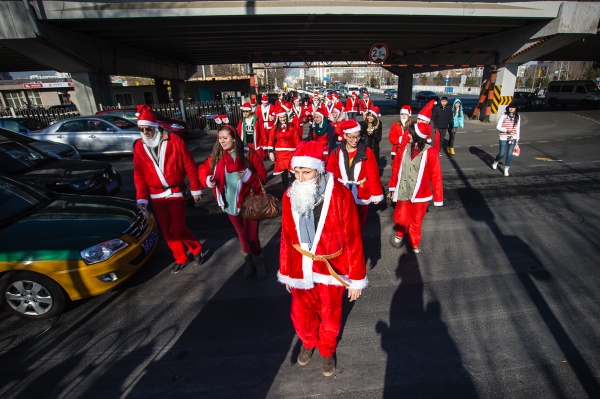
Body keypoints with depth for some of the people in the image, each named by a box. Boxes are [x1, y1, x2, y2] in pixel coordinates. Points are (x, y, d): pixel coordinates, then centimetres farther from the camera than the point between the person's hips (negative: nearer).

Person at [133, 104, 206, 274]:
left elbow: (190, 166, -6)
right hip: (156, 196, 5)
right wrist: (141, 198, -5)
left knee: (177, 229, -7)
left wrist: (196, 189, -4)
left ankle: (198, 250, 19)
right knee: (167, 231, 10)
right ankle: (181, 259, 29)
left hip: (176, 193, -4)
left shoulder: (174, 141, -11)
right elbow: (139, 174, 3)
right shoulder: (138, 146, 0)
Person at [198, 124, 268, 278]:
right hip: (230, 203, 4)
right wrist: (208, 179, -10)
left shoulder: (248, 153, -11)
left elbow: (262, 175, -9)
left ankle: (258, 259, 30)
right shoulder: (216, 156, -2)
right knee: (242, 234, 20)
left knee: (252, 235, 1)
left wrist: (248, 176, -27)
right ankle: (248, 258, 44)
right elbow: (203, 169, 11)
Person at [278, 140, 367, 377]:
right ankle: (308, 343, 56)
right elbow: (286, 238, 1)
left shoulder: (340, 196, -20)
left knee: (330, 317, 19)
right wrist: (285, 272, 9)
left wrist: (357, 278, -8)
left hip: (331, 270, -2)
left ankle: (328, 351, 52)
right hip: (300, 270, 3)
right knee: (300, 316, 20)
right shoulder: (290, 197, -8)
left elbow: (353, 240, -13)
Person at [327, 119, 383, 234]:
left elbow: (373, 175, -6)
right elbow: (331, 175, -1)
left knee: (359, 224, 16)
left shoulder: (367, 152, -8)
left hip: (361, 195, -1)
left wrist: (376, 194, -4)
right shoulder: (336, 153, -4)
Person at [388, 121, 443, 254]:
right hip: (403, 191, 2)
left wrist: (438, 198, -7)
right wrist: (393, 188, 8)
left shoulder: (430, 152, -14)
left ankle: (414, 243, 40)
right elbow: (396, 168, 4)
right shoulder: (405, 148, -4)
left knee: (416, 221, 13)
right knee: (400, 218, 2)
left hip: (420, 194, -2)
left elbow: (436, 176, -10)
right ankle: (400, 233, 38)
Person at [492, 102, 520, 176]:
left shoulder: (517, 117, 6)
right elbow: (498, 127, -7)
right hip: (504, 138, -3)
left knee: (509, 154, 1)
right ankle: (495, 162, 33)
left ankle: (506, 169, 11)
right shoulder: (503, 116, -6)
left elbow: (518, 128, 13)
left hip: (513, 138, 3)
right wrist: (506, 130, -22)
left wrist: (517, 138, 13)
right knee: (502, 153, -1)